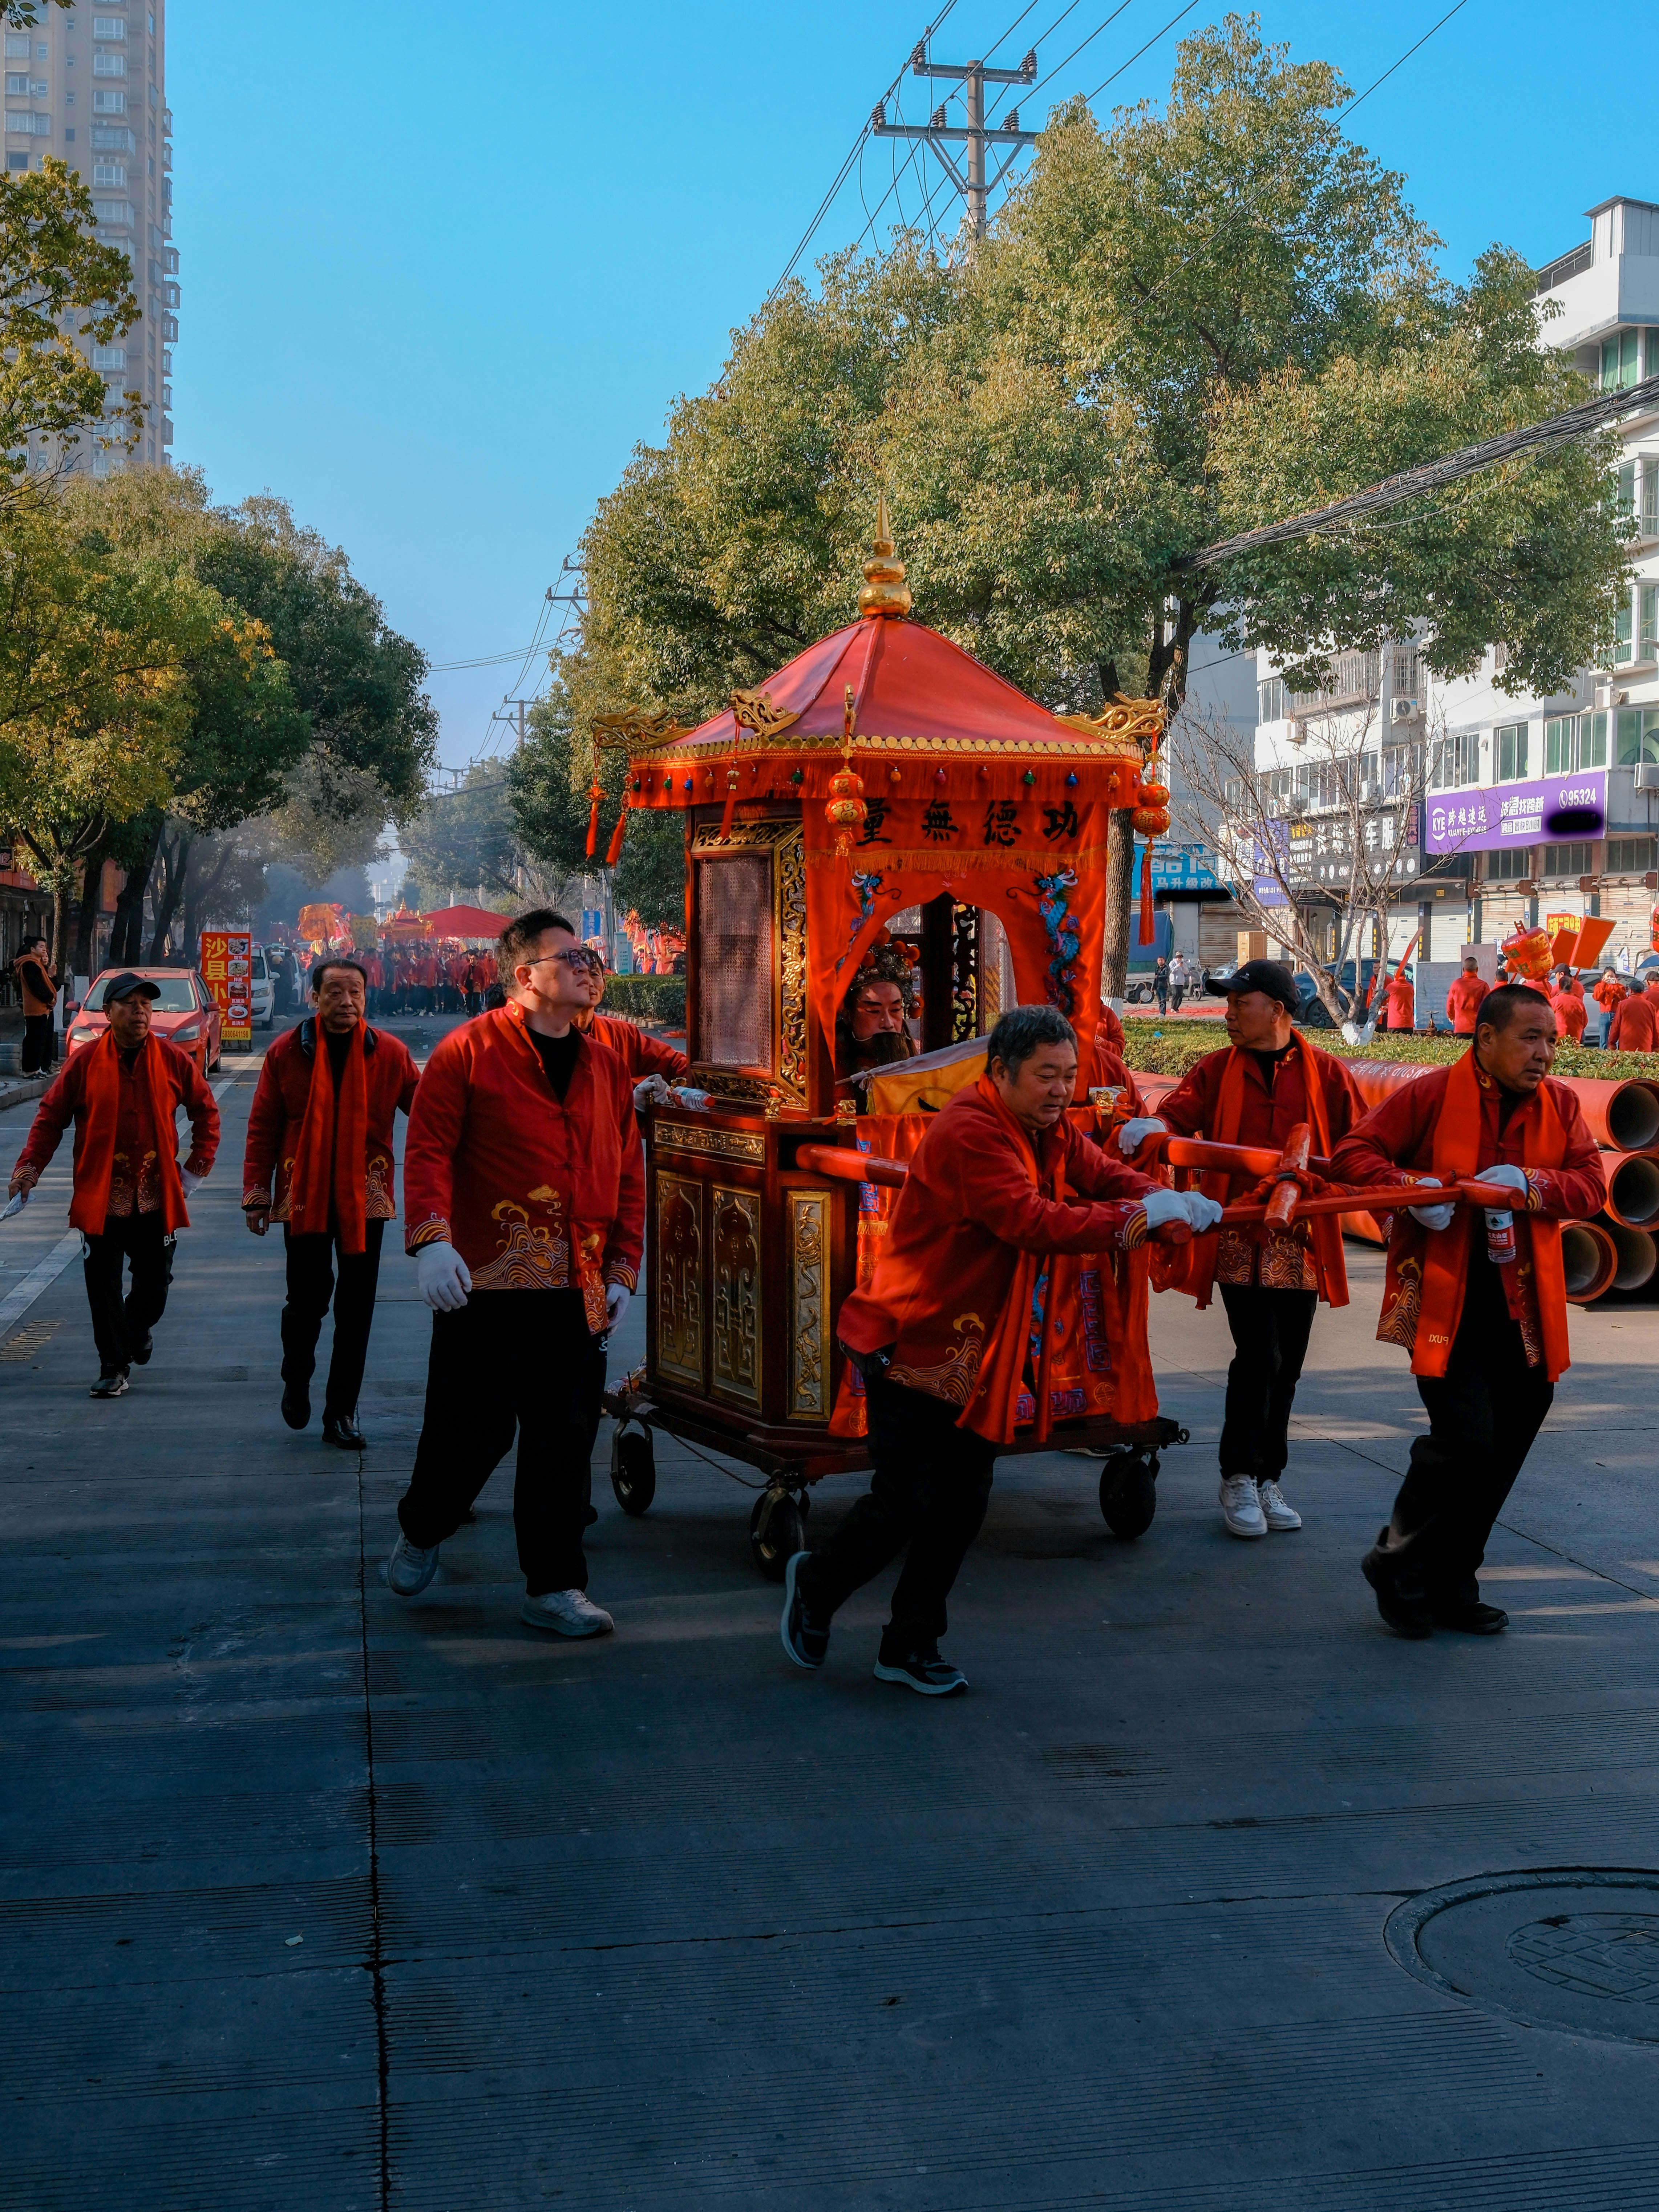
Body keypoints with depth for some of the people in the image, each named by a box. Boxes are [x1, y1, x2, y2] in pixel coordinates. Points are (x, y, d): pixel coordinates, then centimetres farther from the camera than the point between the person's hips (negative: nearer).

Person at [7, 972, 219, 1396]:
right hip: (100, 1198, -1)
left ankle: (138, 1331, 39)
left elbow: (206, 1111, 11)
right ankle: (114, 1365, 15)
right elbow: (51, 1116, 3)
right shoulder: (85, 1062, -3)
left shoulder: (173, 1060, 0)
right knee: (104, 1286, 2)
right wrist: (30, 1166, -6)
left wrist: (198, 1166, 5)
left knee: (154, 1283, 7)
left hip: (156, 1197, 1)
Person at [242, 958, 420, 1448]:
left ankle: (342, 1412, 16)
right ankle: (296, 1381, 31)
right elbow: (263, 1127, 2)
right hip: (303, 1197, -1)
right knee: (307, 1301, 1)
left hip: (365, 1199, 1)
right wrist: (257, 1195, -1)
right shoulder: (287, 1053, 0)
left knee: (356, 1309, 4)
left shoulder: (390, 1053, 0)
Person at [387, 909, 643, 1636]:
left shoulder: (606, 1067, 13)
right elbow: (428, 1148, -7)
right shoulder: (471, 1050, -2)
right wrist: (431, 1241, -20)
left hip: (577, 1291, 4)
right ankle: (419, 1533, 31)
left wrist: (621, 1272, 7)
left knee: (565, 1439, 4)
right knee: (474, 1426, 3)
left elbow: (627, 1176, 14)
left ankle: (554, 1587, 15)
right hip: (484, 1283, -4)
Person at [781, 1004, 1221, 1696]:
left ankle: (910, 1647, 24)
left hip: (979, 1351, 9)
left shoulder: (1049, 1131, 7)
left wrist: (1170, 1200, -19)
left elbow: (1107, 1175, 2)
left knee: (961, 1506, 10)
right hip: (913, 1343, -9)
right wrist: (1139, 1217, -33)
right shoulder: (968, 1133, -23)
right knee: (902, 1503, -5)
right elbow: (1031, 1222, -32)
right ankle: (815, 1585, 23)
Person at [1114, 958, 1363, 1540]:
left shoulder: (1325, 1073, 6)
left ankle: (1268, 1480, 21)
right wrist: (1154, 1128, -31)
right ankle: (1239, 1478, 5)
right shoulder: (1216, 1070, 6)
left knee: (1286, 1365, 8)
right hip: (1239, 1236, -1)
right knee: (1259, 1357, -9)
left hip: (1302, 1240, 2)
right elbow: (1180, 1114, -9)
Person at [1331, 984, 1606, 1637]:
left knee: (1502, 1449, 10)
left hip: (1521, 1308, 6)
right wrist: (1411, 1189, -21)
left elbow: (1590, 1185, 1)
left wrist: (1528, 1184, -17)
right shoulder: (1431, 1094, -6)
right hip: (1444, 1301, -5)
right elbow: (1354, 1154, -4)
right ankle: (1396, 1565, 10)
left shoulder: (1559, 1104, 8)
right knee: (1466, 1437, -13)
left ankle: (1449, 1586, 27)